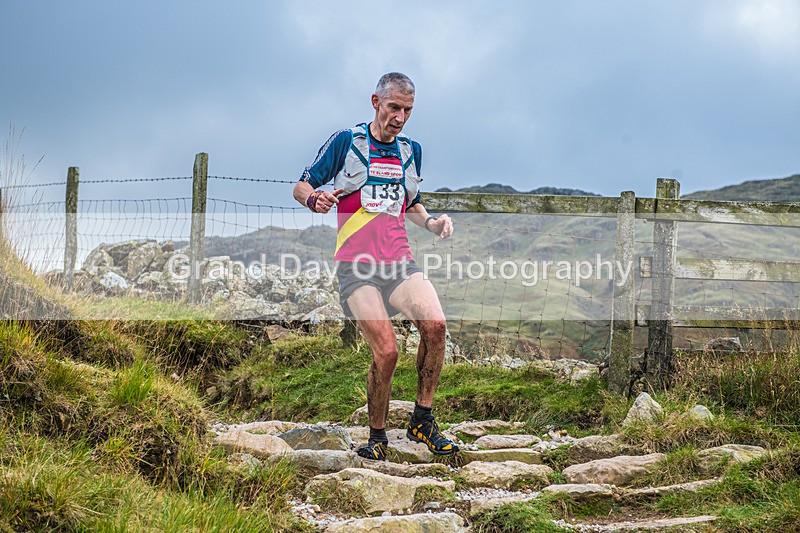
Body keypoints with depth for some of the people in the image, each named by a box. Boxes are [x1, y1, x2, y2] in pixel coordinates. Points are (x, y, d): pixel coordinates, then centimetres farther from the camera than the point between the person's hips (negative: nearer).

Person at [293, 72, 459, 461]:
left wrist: (431, 222, 10)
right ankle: (377, 436, 3)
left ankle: (422, 420, -7)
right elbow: (301, 187, 7)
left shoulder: (411, 151, 17)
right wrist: (315, 200, -16)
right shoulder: (345, 142, 2)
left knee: (435, 325, -22)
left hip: (399, 262, 4)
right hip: (356, 266, -4)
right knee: (386, 351, -18)